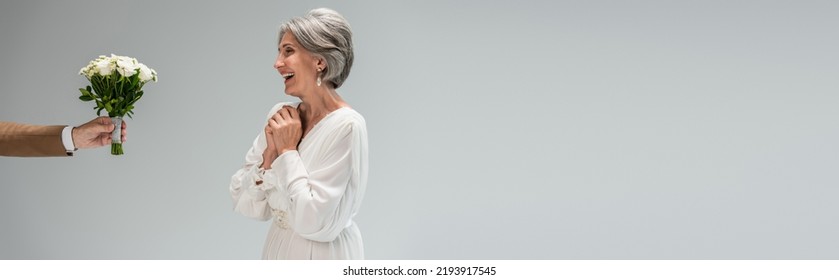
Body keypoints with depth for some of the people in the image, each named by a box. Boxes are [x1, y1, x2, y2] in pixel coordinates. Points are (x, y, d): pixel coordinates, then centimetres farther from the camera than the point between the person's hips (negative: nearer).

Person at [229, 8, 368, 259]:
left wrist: (288, 151, -16)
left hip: (322, 255, -6)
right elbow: (245, 204, 0)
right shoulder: (280, 116, 0)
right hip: (278, 247, 6)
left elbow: (313, 220, -22)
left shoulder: (346, 126, -18)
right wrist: (270, 155, -14)